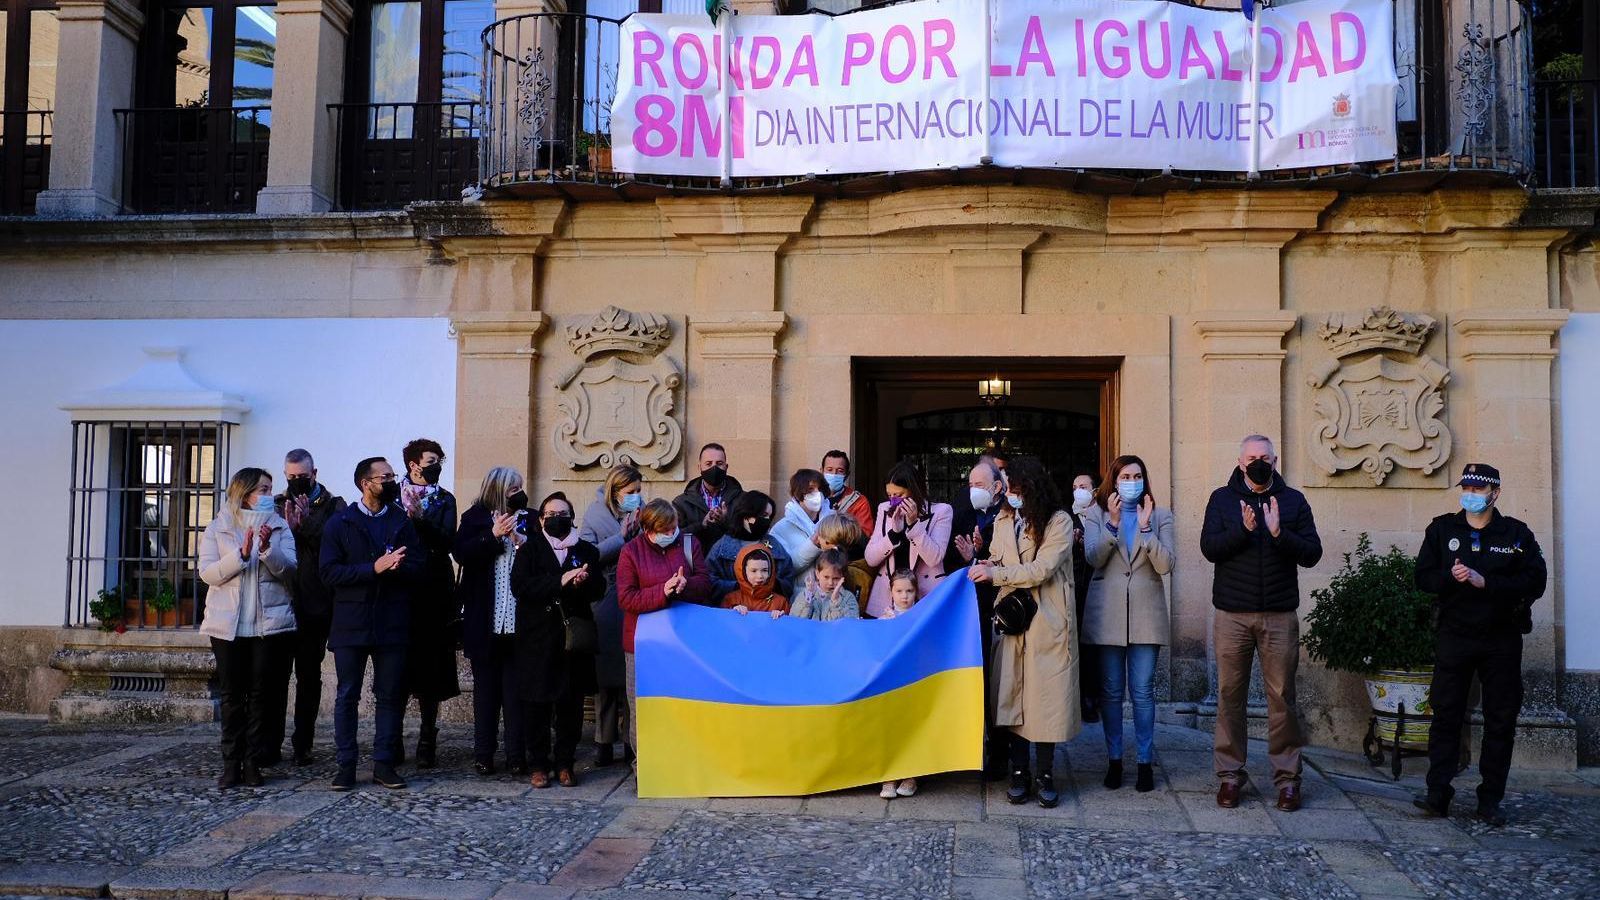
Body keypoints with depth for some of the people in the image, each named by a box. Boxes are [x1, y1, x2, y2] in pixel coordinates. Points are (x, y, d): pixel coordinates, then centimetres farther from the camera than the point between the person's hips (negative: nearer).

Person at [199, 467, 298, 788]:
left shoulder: (279, 526, 6)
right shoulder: (218, 528, 4)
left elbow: (289, 569, -3)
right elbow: (207, 572, -6)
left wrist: (268, 548, -21)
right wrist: (241, 554, -19)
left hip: (269, 623, 0)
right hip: (228, 625, 0)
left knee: (261, 693, 1)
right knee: (232, 694, 3)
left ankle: (253, 762, 6)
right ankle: (231, 763, 8)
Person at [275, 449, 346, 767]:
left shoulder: (332, 506, 1)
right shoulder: (277, 505, 10)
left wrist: (306, 523, -19)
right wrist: (288, 527, -17)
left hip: (315, 605, -2)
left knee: (309, 675, 6)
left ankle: (302, 744, 11)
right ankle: (270, 743, 10)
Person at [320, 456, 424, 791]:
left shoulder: (402, 521, 10)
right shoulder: (340, 523, 2)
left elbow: (418, 566, 3)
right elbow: (329, 572, -8)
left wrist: (395, 566, -19)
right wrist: (374, 568, -18)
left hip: (392, 623, 2)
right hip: (351, 622, -2)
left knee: (390, 696, 5)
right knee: (347, 697, 3)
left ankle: (384, 763, 12)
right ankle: (346, 765, 11)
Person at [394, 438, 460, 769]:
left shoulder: (445, 500, 8)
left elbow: (447, 541, -7)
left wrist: (421, 518, -18)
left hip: (433, 595, 1)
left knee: (430, 670, 2)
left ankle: (427, 743, 8)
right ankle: (392, 740, 10)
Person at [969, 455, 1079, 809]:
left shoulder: (1059, 522, -6)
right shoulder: (1003, 521, 10)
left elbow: (1041, 569, -14)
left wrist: (996, 574, -13)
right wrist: (985, 564, 0)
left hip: (1047, 624, -4)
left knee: (1046, 696, -1)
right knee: (1012, 695, 2)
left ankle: (1045, 775, 10)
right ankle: (1019, 772, 11)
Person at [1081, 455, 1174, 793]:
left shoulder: (1160, 516, 7)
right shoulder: (1096, 514, 7)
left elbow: (1166, 565, -5)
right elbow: (1093, 557, -7)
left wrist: (1145, 527, -14)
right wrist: (1113, 522, -17)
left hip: (1146, 614, 0)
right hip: (1108, 613, 0)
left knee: (1143, 690, 0)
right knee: (1111, 690, 5)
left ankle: (1145, 762, 8)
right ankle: (1114, 760, 14)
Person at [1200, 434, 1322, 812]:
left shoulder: (1293, 501, 7)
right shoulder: (1222, 499, 6)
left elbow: (1312, 554, -2)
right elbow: (1209, 548, -5)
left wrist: (1280, 534, -17)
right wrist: (1243, 529, -19)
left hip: (1280, 615, 0)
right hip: (1233, 615, 0)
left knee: (1282, 696, 1)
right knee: (1230, 695, 4)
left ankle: (1287, 776, 10)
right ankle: (1230, 774, 13)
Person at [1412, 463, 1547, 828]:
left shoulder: (1517, 534, 3)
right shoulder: (1441, 529, 6)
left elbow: (1535, 582, -8)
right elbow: (1423, 576, 2)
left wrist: (1486, 582, -18)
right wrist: (1451, 577, -18)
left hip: (1502, 640, 0)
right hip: (1453, 637, 0)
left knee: (1501, 721, 4)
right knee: (1446, 716, -2)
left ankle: (1491, 799, 13)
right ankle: (1437, 794, 1)